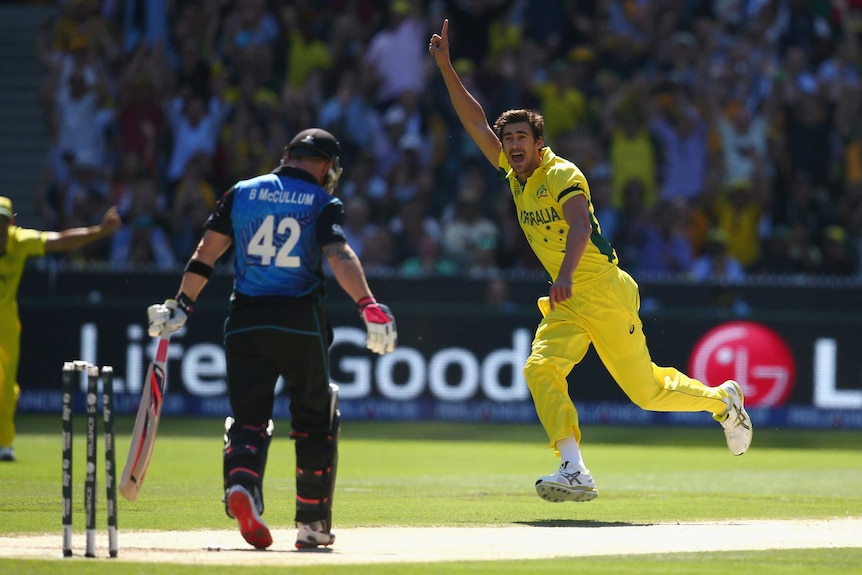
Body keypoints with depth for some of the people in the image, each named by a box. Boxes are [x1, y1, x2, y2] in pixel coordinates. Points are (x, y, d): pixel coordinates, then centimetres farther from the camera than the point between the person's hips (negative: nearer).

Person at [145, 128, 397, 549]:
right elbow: (339, 255, -16)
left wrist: (180, 308, 9)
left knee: (249, 417, 1)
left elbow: (206, 252, 5)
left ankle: (242, 486, -30)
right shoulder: (323, 203, 1)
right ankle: (313, 524, 15)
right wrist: (368, 305, -27)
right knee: (314, 419, 13)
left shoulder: (241, 194, 9)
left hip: (245, 322, 2)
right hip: (301, 324, -2)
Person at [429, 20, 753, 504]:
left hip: (603, 291, -7)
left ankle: (722, 400, 28)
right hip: (567, 302, 7)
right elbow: (475, 122, 12)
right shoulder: (513, 174, 8)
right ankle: (574, 472, -26)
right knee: (541, 369, -18)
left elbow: (580, 225, -32)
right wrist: (446, 67, 3)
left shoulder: (561, 175, -15)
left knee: (646, 390, 0)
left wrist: (565, 275, -49)